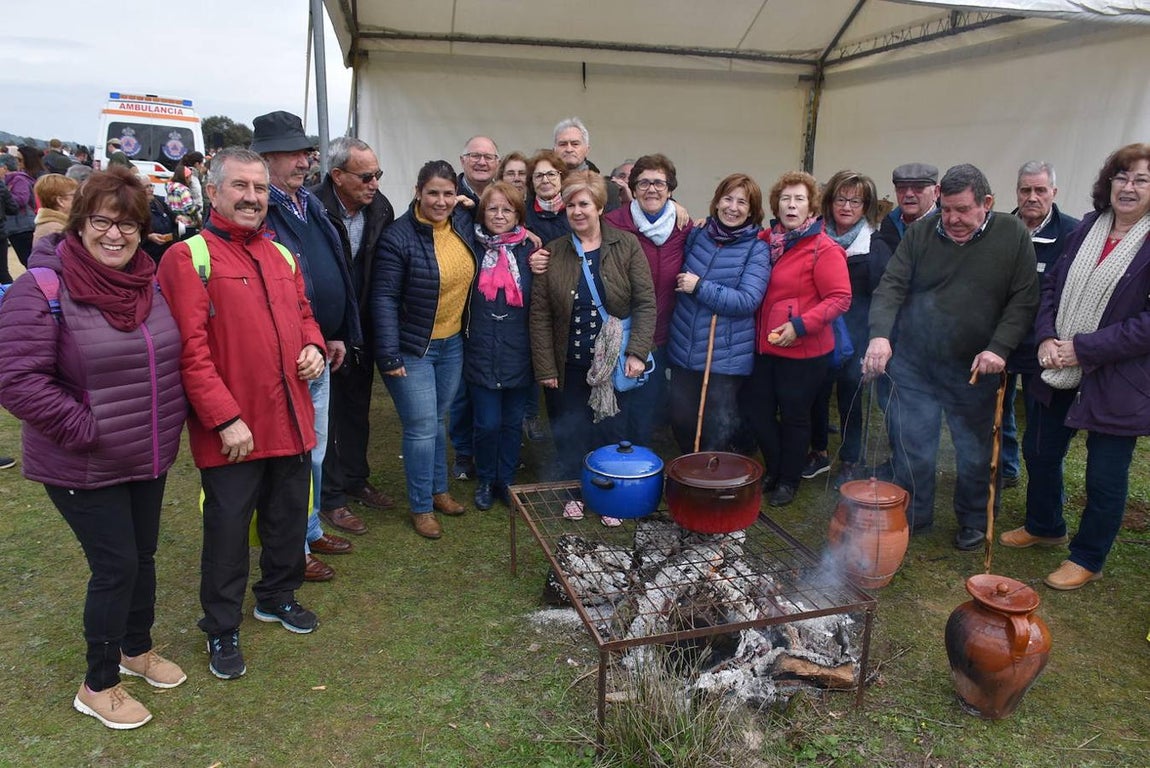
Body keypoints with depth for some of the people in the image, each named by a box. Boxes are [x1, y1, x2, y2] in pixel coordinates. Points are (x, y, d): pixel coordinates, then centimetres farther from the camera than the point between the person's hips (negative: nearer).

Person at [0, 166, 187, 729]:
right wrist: (87, 430, -21)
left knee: (142, 555, 18)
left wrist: (171, 420, 8)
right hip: (84, 468, -6)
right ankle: (97, 687, 24)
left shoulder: (148, 282, 4)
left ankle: (137, 650, 42)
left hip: (149, 459, 6)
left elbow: (173, 358, 17)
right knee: (116, 566, 1)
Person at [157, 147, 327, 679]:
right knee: (228, 527, 7)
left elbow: (303, 312, 24)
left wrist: (313, 347, 2)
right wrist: (226, 419, -19)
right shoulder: (188, 258, -9)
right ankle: (222, 629, 27)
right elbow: (191, 349, -16)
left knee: (290, 516, 18)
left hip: (291, 420, 6)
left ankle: (278, 596, 42)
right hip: (232, 431, -6)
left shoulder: (281, 255, 12)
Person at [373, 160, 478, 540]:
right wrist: (389, 355, -20)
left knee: (438, 420, 19)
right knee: (422, 427, 0)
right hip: (413, 349, -6)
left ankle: (438, 489, 35)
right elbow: (384, 297, -17)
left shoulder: (464, 222, 0)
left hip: (452, 343, 6)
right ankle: (421, 507, 15)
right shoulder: (399, 236, -17)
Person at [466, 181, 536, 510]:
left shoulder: (529, 249, 2)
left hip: (518, 353, 1)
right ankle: (485, 481, 26)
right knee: (488, 423, 3)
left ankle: (506, 480, 30)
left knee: (512, 422, 12)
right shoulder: (473, 247, 2)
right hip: (481, 353, -1)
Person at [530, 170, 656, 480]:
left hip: (617, 368, -1)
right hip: (568, 370, 1)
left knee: (613, 443, 9)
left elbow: (645, 303, -4)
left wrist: (637, 353, -13)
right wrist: (545, 368, -4)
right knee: (568, 446, 9)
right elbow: (540, 314, 0)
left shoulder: (627, 246, -1)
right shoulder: (552, 253, 2)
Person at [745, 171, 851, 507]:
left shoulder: (824, 249, -13)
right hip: (763, 344, 6)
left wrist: (800, 325, -24)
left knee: (794, 415, 10)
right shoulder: (765, 240, 4)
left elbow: (840, 298, -16)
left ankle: (789, 480, 31)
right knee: (756, 408, 14)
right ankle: (772, 470, 36)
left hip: (803, 350, -6)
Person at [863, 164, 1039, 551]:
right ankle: (913, 519, 27)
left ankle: (974, 522, 33)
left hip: (974, 371, 0)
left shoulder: (1014, 236, -3)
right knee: (913, 451, 8)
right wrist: (880, 335, -23)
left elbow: (1024, 300, -3)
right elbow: (891, 287, -7)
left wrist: (999, 348, -15)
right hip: (913, 366, 1)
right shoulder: (920, 233, -2)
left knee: (976, 453, 12)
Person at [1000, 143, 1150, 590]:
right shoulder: (1088, 227, 4)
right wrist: (1046, 337, -6)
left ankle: (1088, 559, 28)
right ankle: (1044, 527, 44)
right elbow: (1052, 285, 9)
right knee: (1039, 452, 20)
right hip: (1058, 370, 6)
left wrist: (1082, 348, -20)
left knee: (1105, 477, 7)